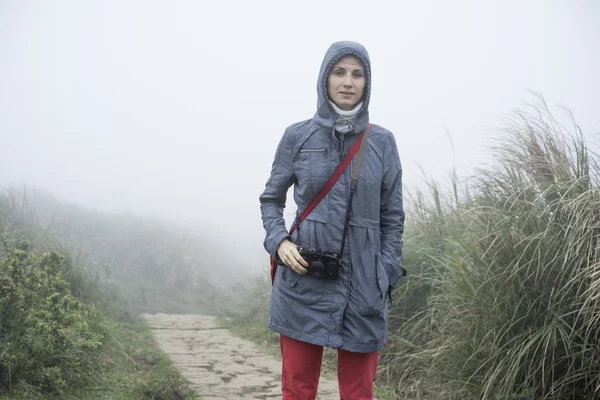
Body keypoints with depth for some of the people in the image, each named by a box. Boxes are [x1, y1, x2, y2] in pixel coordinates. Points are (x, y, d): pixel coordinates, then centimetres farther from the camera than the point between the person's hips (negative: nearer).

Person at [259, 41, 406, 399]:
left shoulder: (382, 142, 3)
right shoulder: (297, 136, 1)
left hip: (362, 285, 1)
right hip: (304, 282, -1)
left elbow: (392, 217, 8)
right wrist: (279, 242, -7)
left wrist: (386, 279, 2)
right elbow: (271, 199, 11)